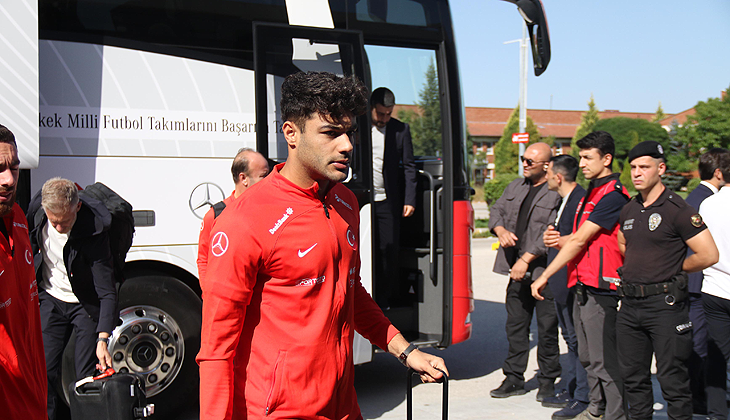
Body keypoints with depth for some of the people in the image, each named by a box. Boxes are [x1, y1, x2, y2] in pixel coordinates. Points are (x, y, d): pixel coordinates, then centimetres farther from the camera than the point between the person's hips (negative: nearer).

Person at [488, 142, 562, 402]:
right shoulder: (515, 187, 16)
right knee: (515, 325, 11)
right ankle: (514, 378, 21)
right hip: (517, 272, 7)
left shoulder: (557, 194, -10)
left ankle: (548, 380, 17)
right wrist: (501, 229, -3)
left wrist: (526, 259, -19)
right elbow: (497, 210, 20)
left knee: (547, 329, 2)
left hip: (543, 271, -7)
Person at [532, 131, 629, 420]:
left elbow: (580, 240, -16)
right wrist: (558, 241, -2)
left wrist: (544, 277, -13)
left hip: (601, 290, -10)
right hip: (582, 287, 10)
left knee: (604, 360, -4)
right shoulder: (590, 194, 18)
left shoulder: (613, 196, -14)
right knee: (587, 356, 18)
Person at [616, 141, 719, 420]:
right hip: (630, 304, 7)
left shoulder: (678, 210, -11)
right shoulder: (628, 211, 11)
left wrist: (672, 269, -2)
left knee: (673, 380, -1)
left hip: (664, 305, -7)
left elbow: (708, 255, -15)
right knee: (633, 376, 15)